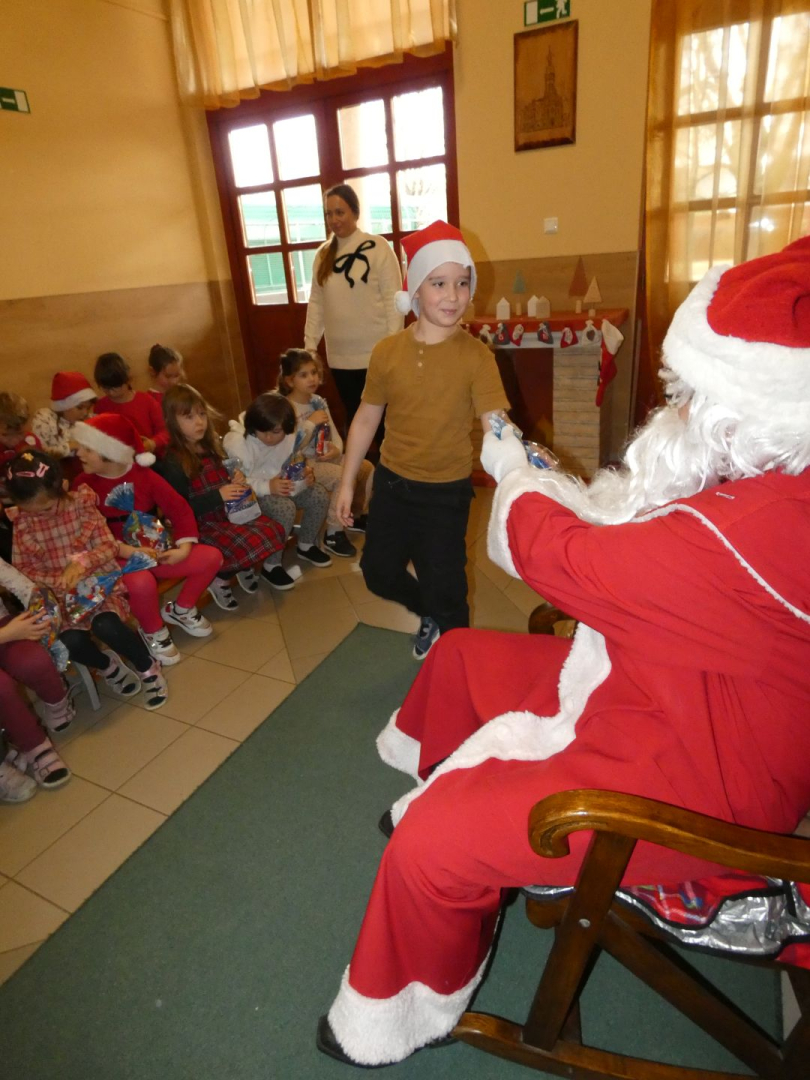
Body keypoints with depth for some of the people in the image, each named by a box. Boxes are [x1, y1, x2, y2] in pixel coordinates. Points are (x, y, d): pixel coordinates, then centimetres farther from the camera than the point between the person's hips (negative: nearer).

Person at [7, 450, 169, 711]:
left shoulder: (82, 503, -8)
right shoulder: (23, 525, -1)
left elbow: (110, 546, -9)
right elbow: (22, 568, 2)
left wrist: (82, 561, -28)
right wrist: (56, 581, -15)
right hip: (63, 596, 3)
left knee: (106, 626, -31)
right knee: (71, 642, -25)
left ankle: (147, 668, -3)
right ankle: (106, 665, 10)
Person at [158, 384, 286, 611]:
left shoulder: (212, 446, 8)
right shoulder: (173, 462, -13)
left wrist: (236, 483, -3)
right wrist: (218, 496, -24)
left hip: (230, 513, 7)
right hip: (201, 524, -7)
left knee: (275, 531, -14)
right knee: (254, 545, -28)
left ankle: (243, 565, 10)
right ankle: (219, 578, -1)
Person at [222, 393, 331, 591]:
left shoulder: (290, 437, -10)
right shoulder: (237, 443, -26)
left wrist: (305, 474, -23)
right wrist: (268, 487, -40)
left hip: (280, 485, 7)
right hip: (248, 494, -6)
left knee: (320, 495, -11)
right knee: (285, 508, -34)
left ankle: (306, 545, 12)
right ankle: (271, 566, -16)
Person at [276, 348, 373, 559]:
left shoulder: (319, 401, 7)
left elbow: (334, 433, 8)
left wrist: (336, 449, -14)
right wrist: (310, 424, -27)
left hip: (326, 456, 8)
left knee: (366, 467, -4)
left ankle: (356, 515, 17)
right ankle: (333, 534, -15)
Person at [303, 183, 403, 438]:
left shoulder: (377, 247, -5)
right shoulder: (323, 254, 11)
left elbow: (393, 299, -8)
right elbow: (316, 302, 13)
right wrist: (310, 344, 8)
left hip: (376, 354, -5)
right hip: (339, 356, 5)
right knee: (353, 417, 14)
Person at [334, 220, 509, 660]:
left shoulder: (476, 356, -13)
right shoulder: (387, 352, -5)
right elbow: (366, 420, 5)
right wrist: (347, 482, 7)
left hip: (447, 492, -4)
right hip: (391, 483, 4)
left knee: (444, 590, 5)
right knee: (379, 573, 18)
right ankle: (430, 616, 48)